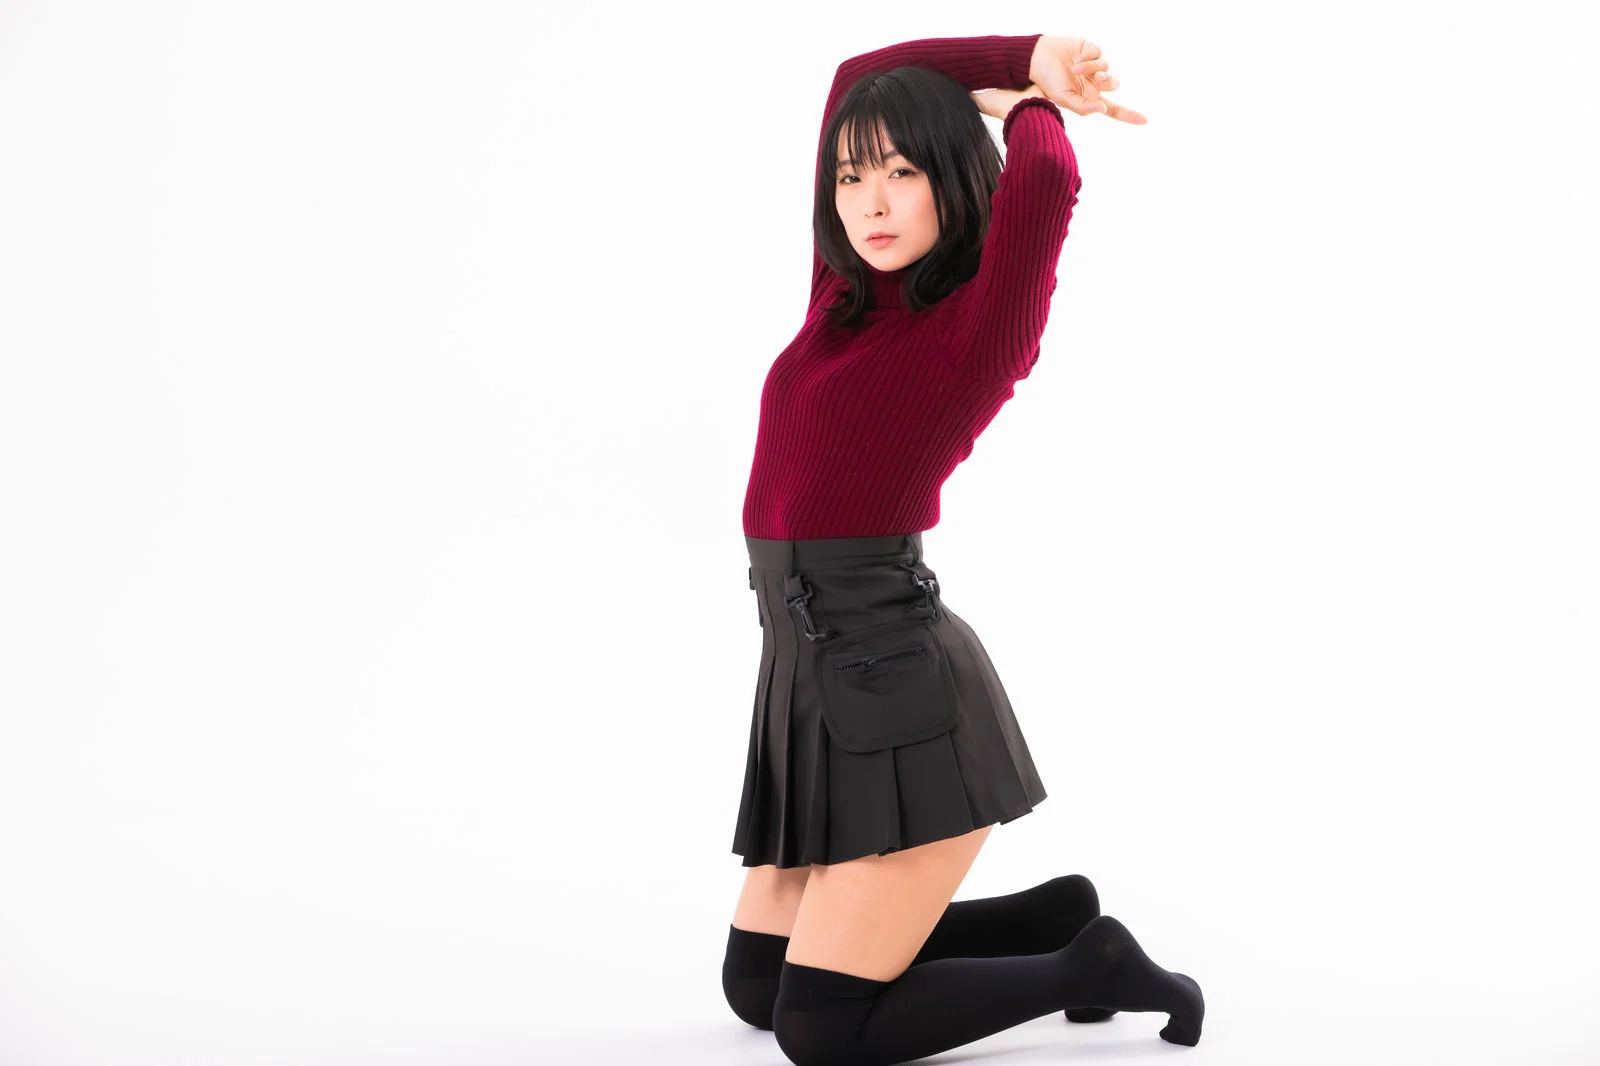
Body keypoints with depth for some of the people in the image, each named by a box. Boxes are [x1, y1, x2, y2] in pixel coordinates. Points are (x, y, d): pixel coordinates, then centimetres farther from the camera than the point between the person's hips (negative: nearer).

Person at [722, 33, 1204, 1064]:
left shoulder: (982, 328, -11)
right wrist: (1030, 56, 10)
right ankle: (1054, 915, 27)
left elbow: (1045, 180, -29)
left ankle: (1086, 965, 13)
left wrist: (1028, 102, -6)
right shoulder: (849, 294, 8)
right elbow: (856, 79, 14)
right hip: (812, 679, 8)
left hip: (899, 696, -8)